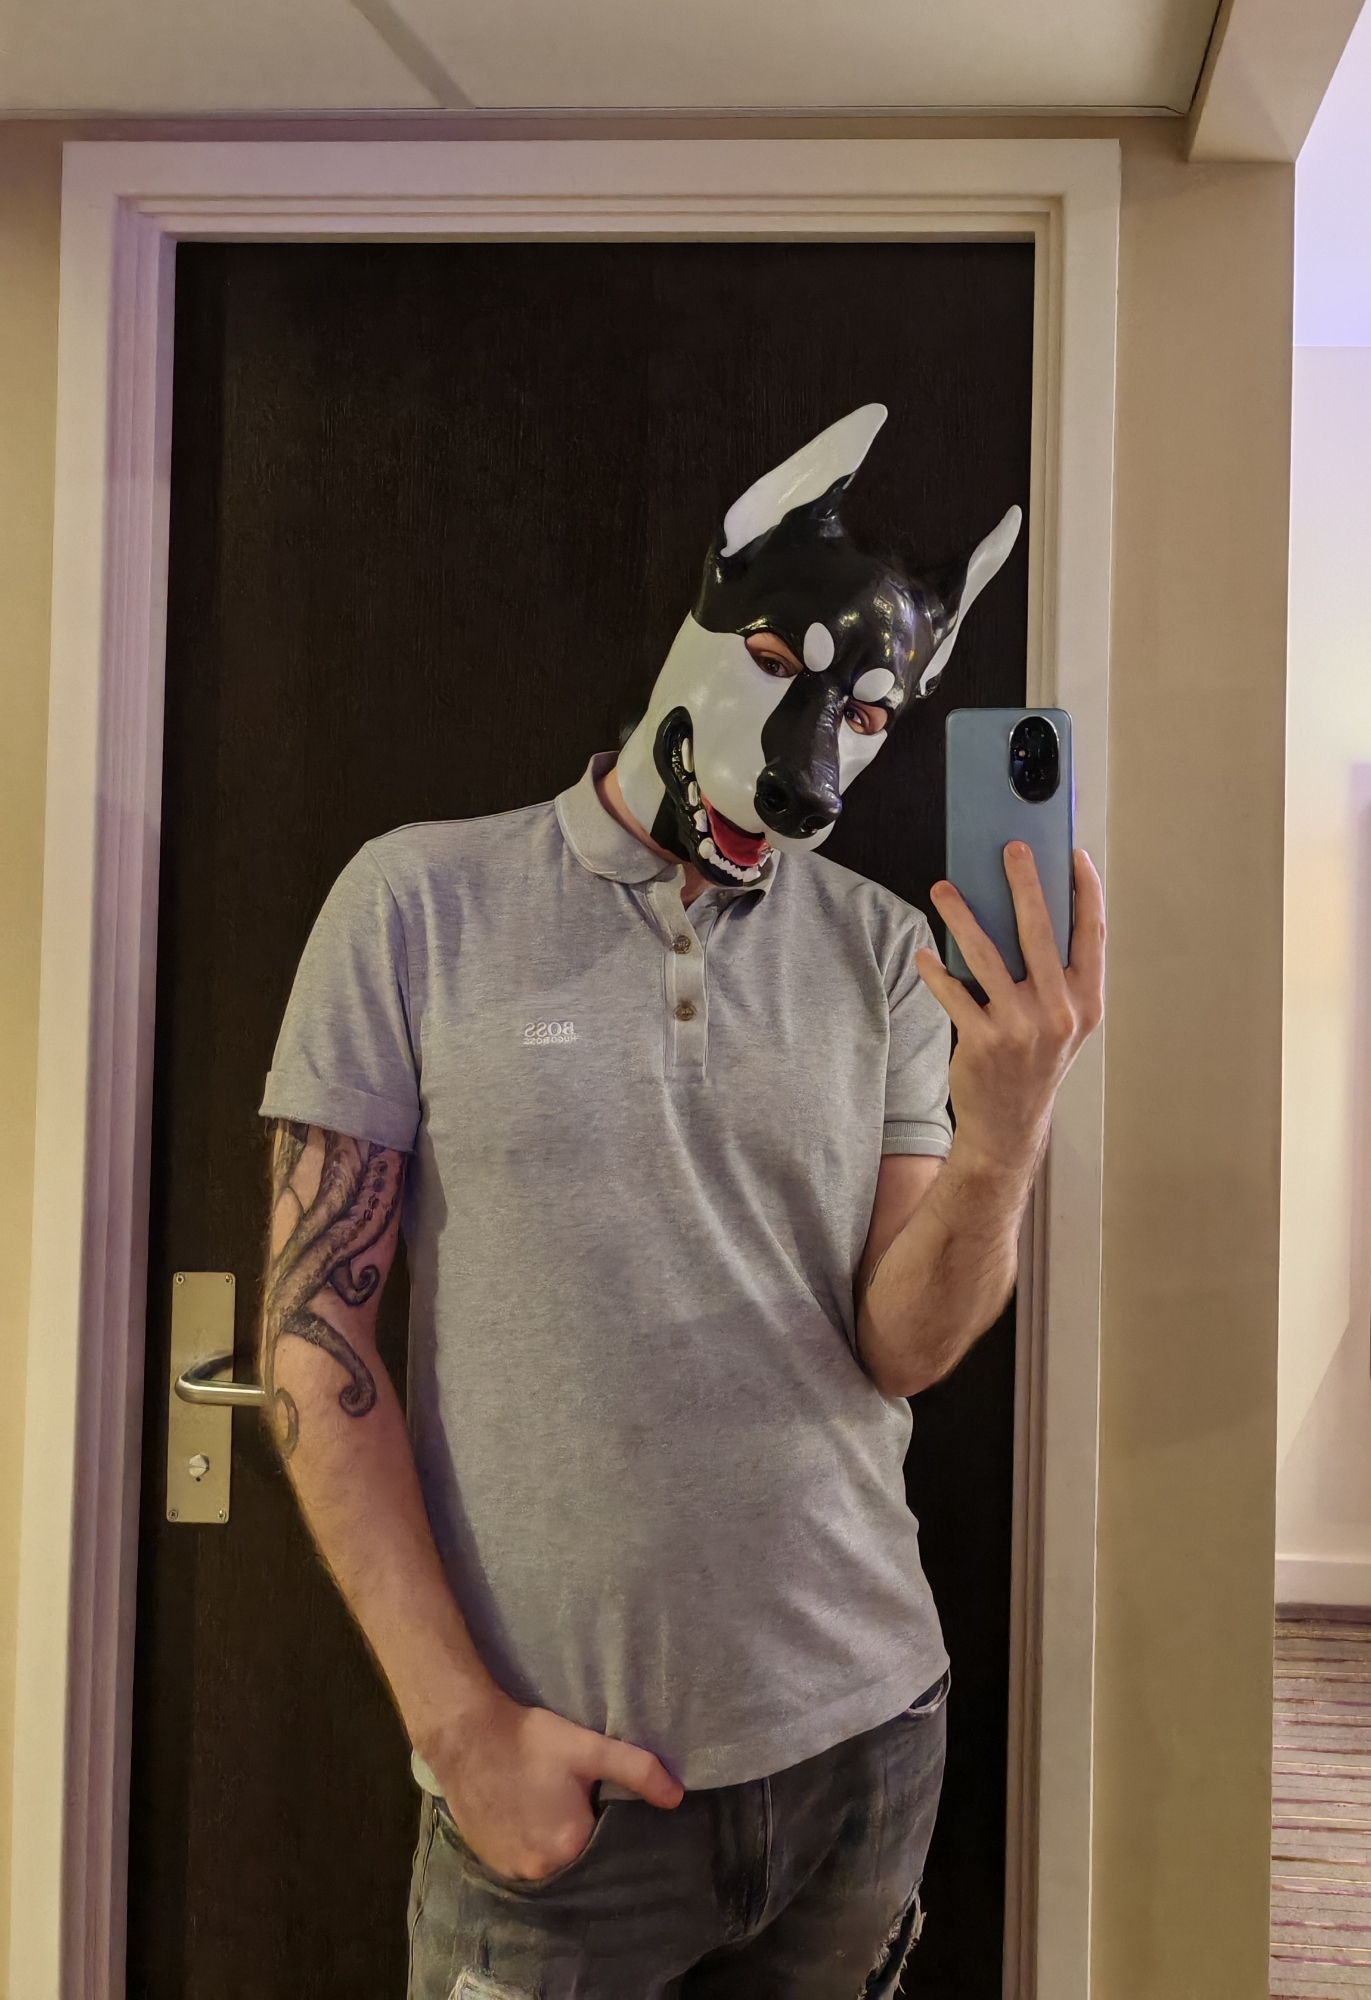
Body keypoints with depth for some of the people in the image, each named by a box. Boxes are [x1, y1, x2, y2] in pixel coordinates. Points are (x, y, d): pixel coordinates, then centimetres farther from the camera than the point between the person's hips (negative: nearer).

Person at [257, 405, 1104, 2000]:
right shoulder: (423, 901, -7)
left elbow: (904, 1349, -3)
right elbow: (314, 1334, -8)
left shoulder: (886, 951, 1)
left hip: (864, 1734, 4)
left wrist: (1002, 1139, -22)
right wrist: (461, 1722, -11)